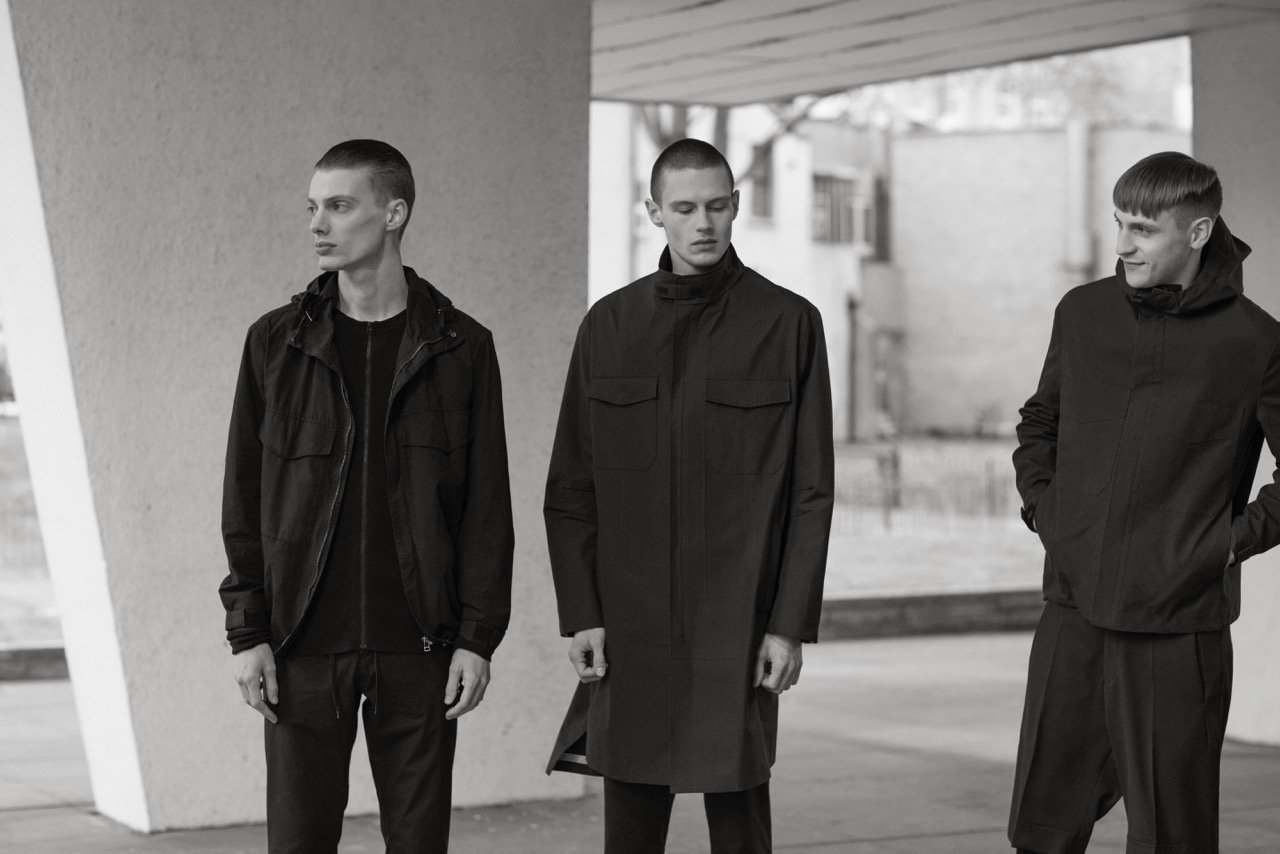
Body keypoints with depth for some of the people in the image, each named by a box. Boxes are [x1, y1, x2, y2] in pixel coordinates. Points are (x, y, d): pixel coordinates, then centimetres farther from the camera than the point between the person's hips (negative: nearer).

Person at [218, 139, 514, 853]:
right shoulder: (277, 342, 4)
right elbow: (245, 496, 5)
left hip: (419, 647, -1)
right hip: (305, 647, 1)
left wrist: (479, 635, -4)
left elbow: (487, 506, 1)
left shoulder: (461, 347, 1)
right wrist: (248, 631, -2)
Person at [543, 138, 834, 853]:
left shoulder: (790, 323, -1)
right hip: (629, 631, 2)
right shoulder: (608, 325, 6)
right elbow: (570, 489, 7)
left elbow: (812, 492, -1)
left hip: (738, 628, -2)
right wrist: (581, 614, -1)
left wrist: (791, 624, -6)